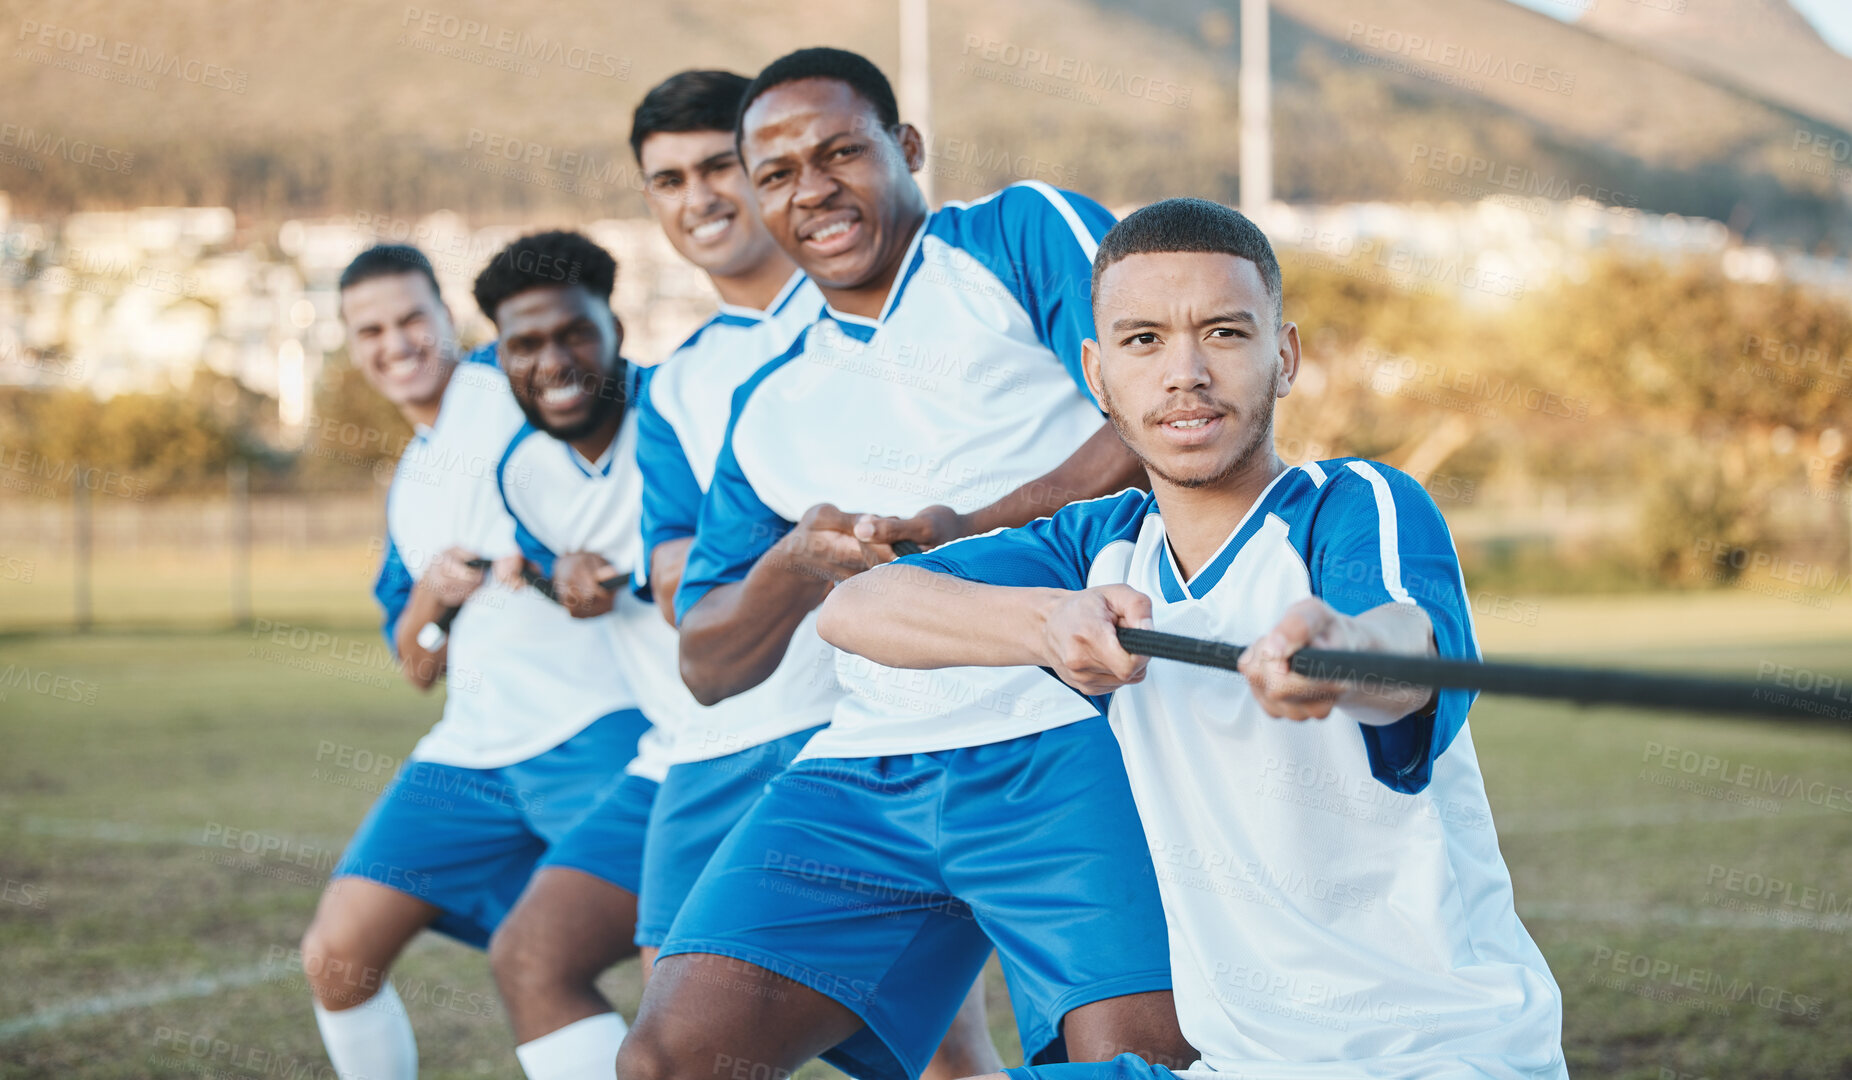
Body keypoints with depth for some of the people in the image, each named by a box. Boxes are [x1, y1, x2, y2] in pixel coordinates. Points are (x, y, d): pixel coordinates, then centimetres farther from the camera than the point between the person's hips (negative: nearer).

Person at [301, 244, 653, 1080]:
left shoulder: (507, 387, 1)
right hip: (469, 751, 7)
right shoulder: (407, 487, 23)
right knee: (336, 958, 2)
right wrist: (429, 602, 2)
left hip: (592, 729, -7)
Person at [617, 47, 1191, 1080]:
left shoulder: (1026, 234, 9)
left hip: (1073, 735, -5)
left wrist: (975, 531, -18)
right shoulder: (772, 406, 24)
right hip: (867, 775, 5)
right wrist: (793, 567, -3)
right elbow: (708, 666, 20)